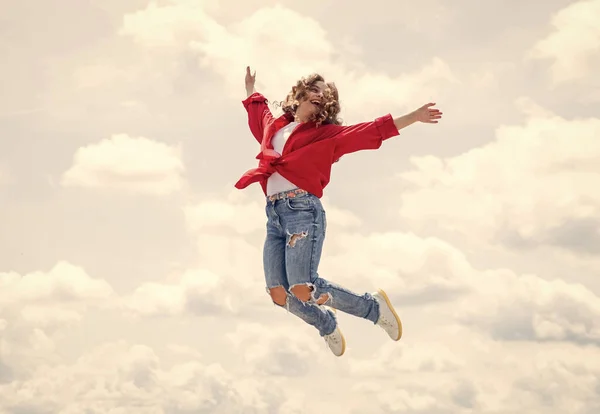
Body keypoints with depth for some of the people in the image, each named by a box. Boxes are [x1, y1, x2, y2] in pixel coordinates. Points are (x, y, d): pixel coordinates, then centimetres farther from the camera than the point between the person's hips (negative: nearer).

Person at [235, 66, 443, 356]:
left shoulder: (326, 134, 6)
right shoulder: (274, 127, 20)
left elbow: (370, 132, -1)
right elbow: (258, 113, 45)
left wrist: (412, 118, -8)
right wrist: (251, 91, 56)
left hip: (302, 210, -5)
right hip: (273, 215, 5)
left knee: (302, 288, -19)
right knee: (279, 294, -1)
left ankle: (373, 306, 4)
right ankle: (327, 325, 30)